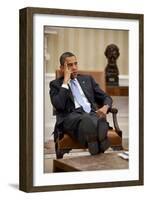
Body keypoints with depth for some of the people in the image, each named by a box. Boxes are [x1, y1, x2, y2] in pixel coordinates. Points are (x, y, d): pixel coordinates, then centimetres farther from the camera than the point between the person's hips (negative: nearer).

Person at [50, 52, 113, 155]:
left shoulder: (87, 79, 27)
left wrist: (105, 107, -2)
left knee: (100, 122, -38)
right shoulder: (56, 84, 16)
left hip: (92, 113, 4)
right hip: (71, 116, -3)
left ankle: (100, 157, -52)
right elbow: (59, 105, -3)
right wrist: (65, 82, 0)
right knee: (87, 120, -42)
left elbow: (106, 98, 23)